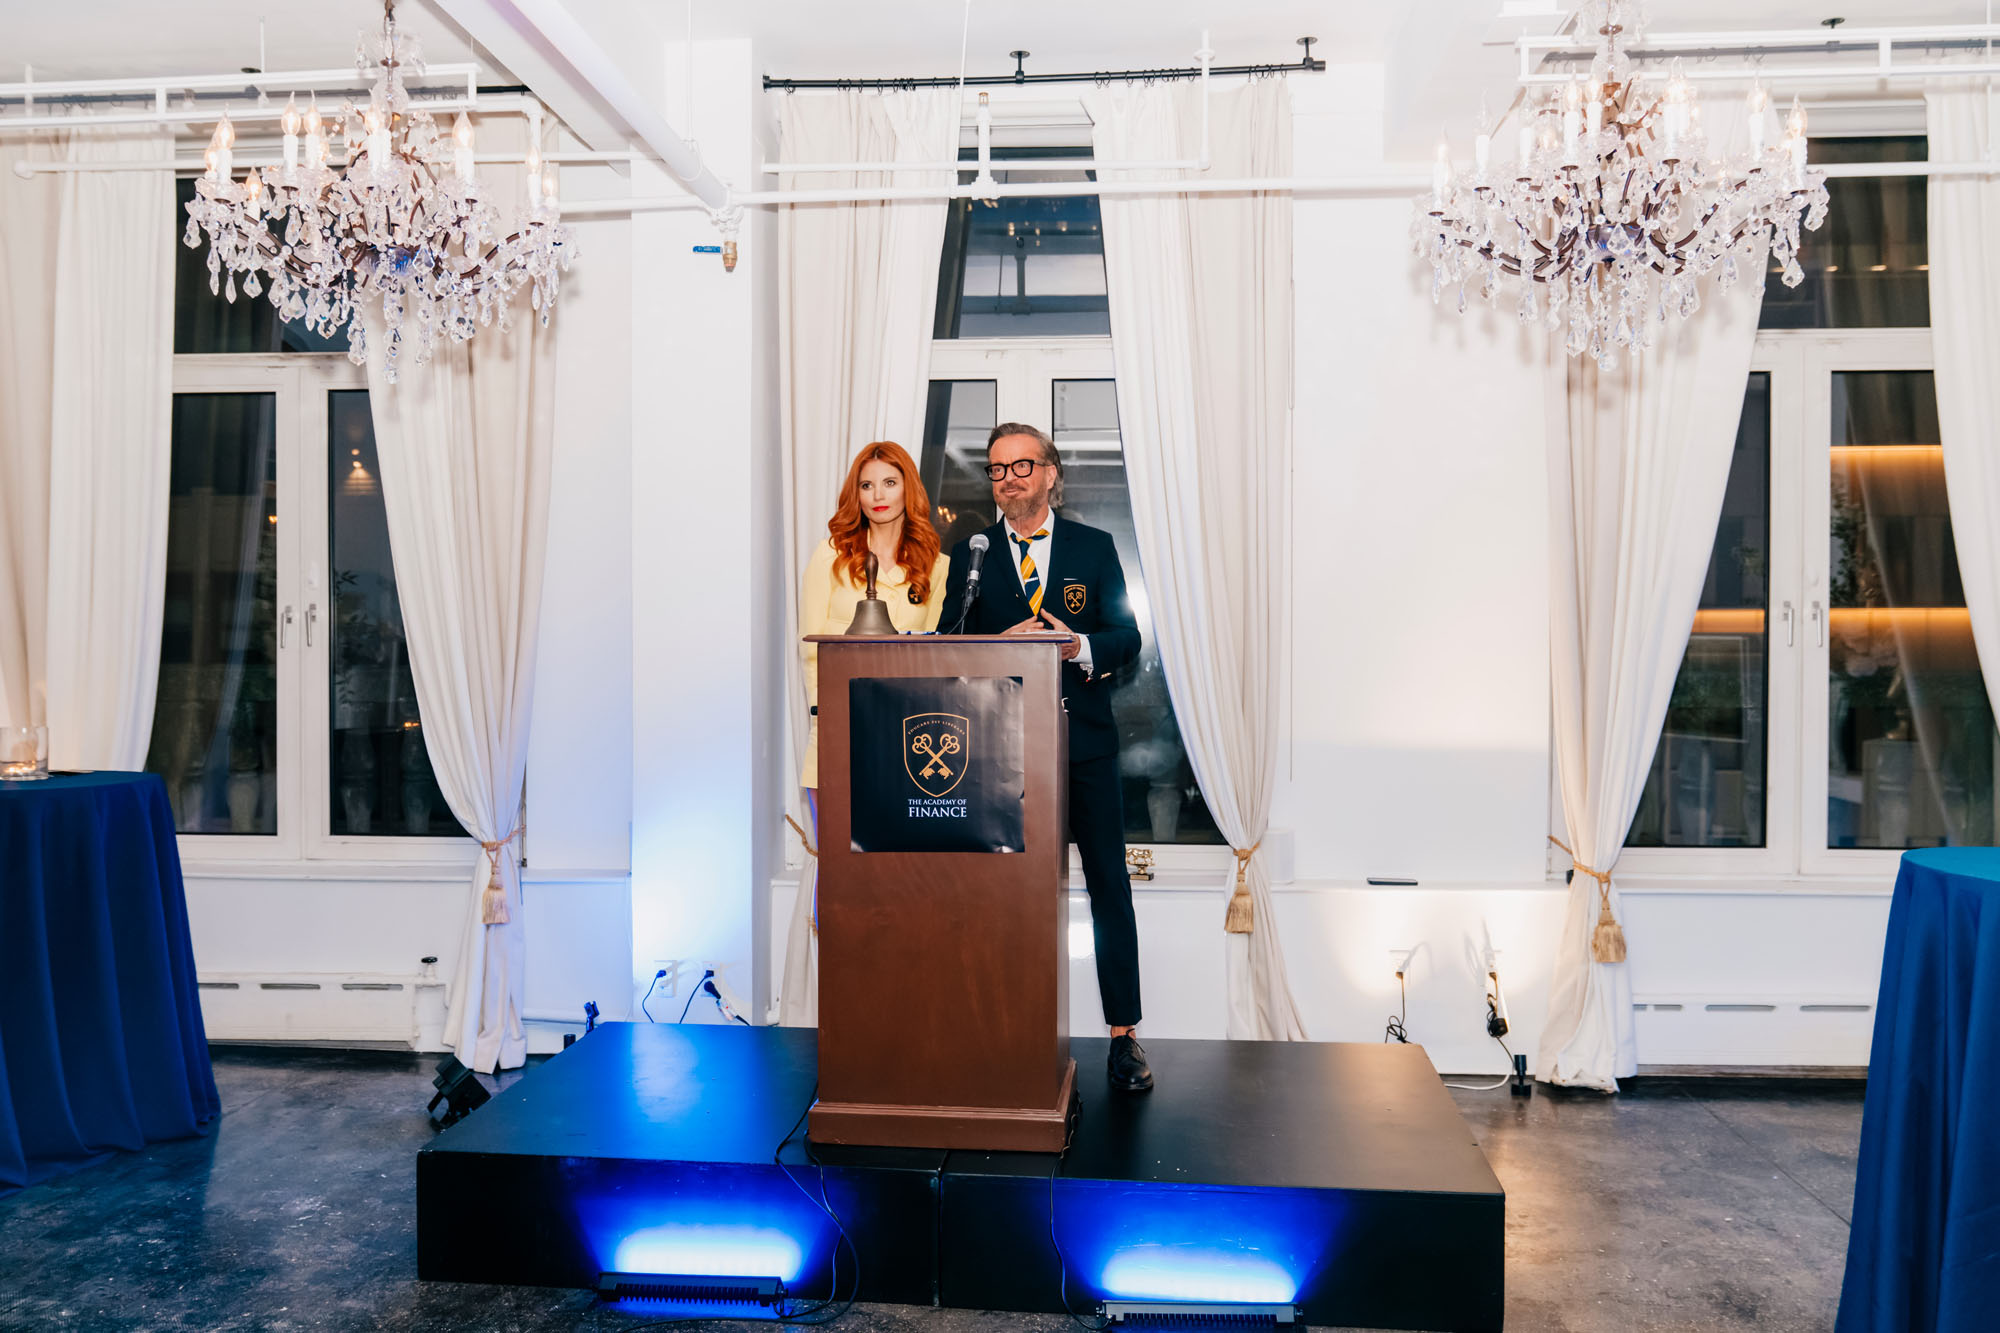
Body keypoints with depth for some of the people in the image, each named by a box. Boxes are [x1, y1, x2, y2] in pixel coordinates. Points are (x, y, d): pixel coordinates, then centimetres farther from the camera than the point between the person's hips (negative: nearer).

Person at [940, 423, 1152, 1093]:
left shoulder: (1095, 547, 8)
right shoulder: (968, 555, 8)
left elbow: (1126, 635, 3)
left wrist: (1079, 646, -17)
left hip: (1084, 739, 0)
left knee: (1109, 882, 1)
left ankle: (1124, 1034, 10)